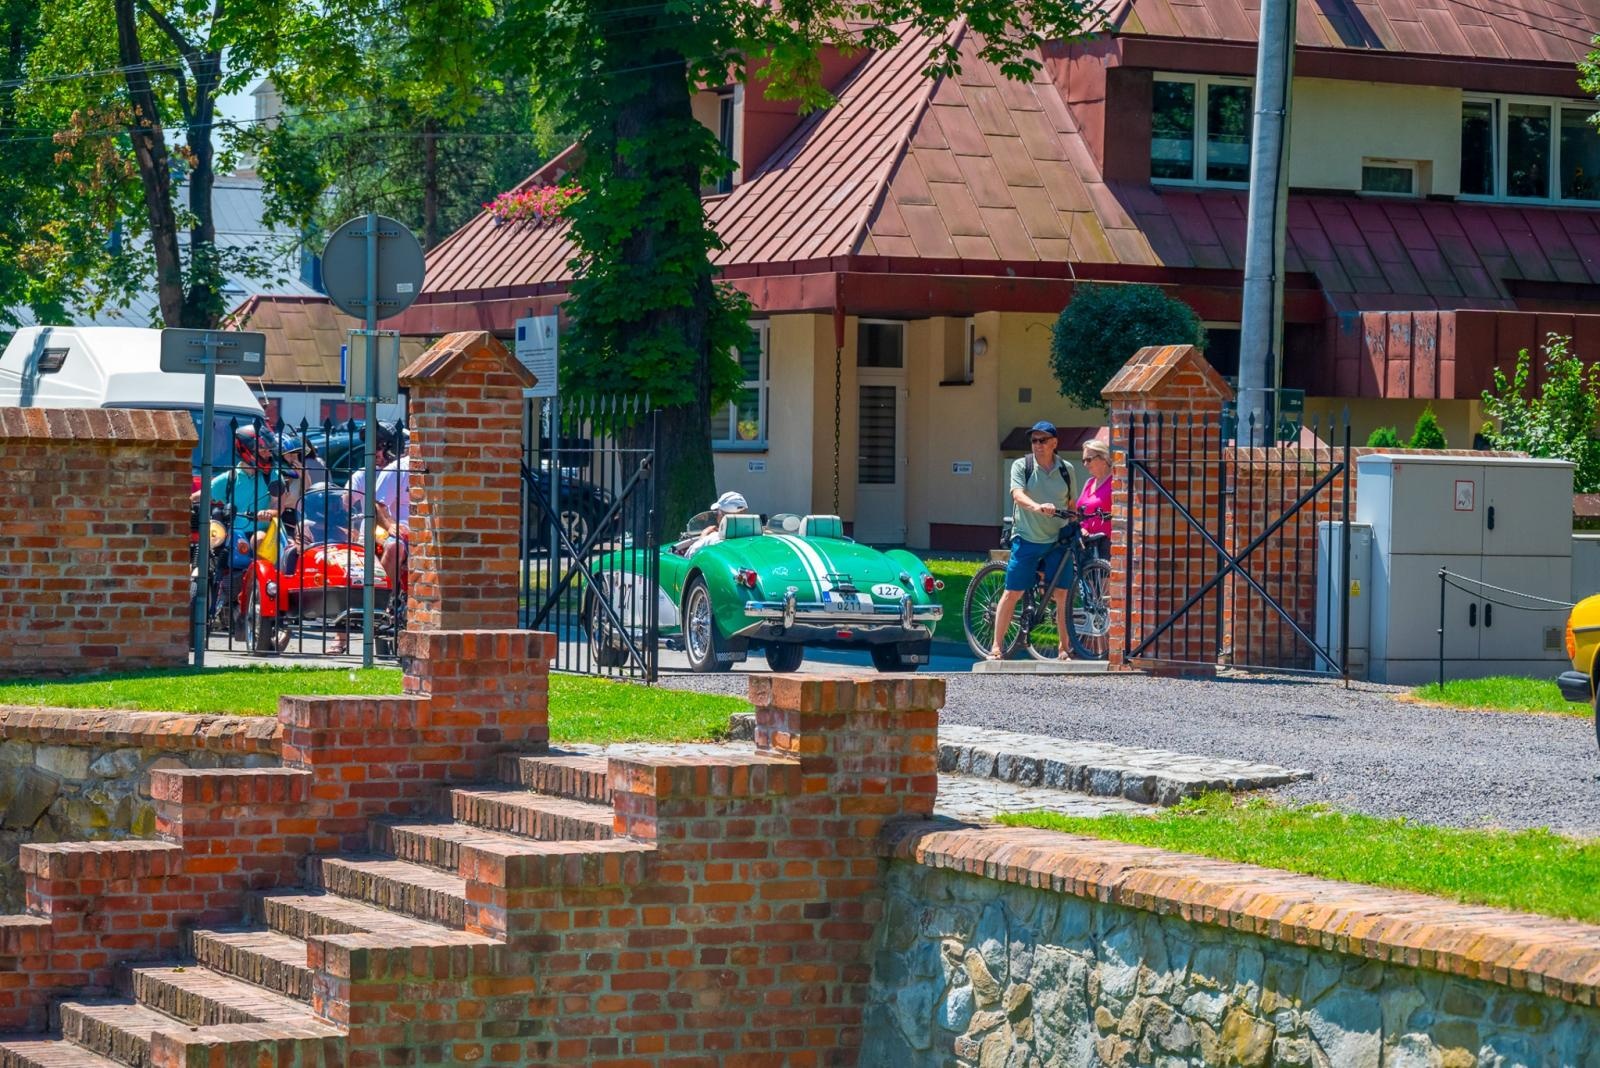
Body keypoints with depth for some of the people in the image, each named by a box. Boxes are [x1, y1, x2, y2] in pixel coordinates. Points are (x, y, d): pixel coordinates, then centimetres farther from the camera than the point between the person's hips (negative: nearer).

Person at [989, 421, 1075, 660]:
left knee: (1062, 595, 0)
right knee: (1012, 593, -1)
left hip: (1057, 541, 2)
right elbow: (1018, 495, -18)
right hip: (1027, 539, -2)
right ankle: (997, 646, 4)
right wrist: (1037, 507, -36)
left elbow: (1070, 503, 15)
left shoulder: (1066, 470, 7)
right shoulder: (1022, 466, -2)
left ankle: (1065, 647, 9)